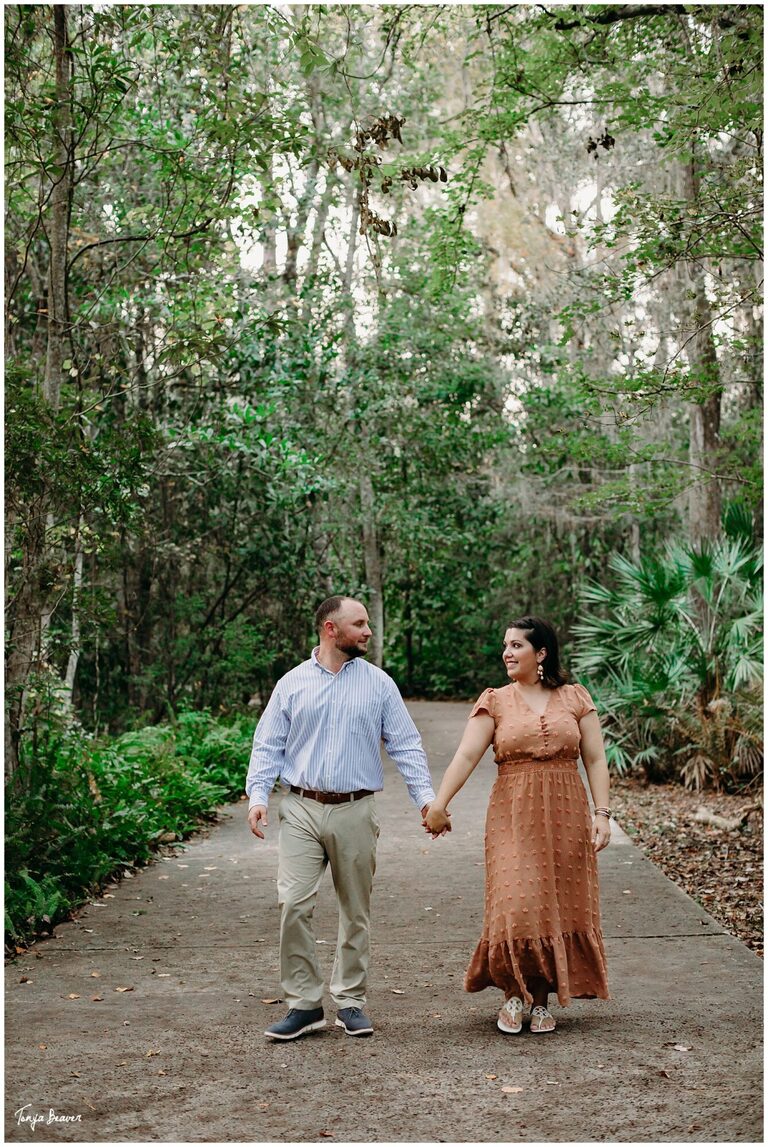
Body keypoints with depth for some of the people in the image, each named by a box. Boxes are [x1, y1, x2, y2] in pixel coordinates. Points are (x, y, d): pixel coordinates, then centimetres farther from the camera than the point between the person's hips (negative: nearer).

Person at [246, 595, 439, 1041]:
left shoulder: (379, 683, 6)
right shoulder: (292, 683, 6)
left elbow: (406, 745, 4)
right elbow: (268, 745, 5)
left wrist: (426, 795, -7)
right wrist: (258, 795, -9)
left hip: (356, 811, 1)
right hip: (302, 809, 0)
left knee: (356, 912, 8)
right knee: (294, 906, -9)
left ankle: (351, 1001, 22)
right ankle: (305, 1004, 4)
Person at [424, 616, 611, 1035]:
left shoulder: (575, 699, 6)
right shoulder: (496, 702, 3)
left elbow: (595, 760, 5)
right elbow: (466, 755, -7)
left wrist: (602, 813, -5)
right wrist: (438, 803, -18)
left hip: (566, 816, 1)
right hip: (514, 816, -1)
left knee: (560, 908, 5)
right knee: (516, 908, -8)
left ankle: (542, 1000, 21)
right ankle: (514, 994, 14)